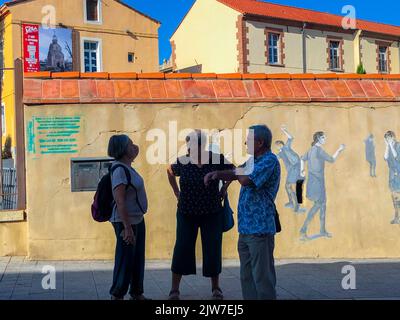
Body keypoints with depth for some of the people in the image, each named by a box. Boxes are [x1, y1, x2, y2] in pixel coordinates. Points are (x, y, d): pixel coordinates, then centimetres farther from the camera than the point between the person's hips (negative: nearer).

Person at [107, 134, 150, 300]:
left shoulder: (128, 168, 8)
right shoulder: (119, 170, -20)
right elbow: (119, 201, -25)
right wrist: (127, 227, -27)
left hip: (138, 219, 10)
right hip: (126, 222, -10)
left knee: (138, 258, 17)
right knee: (125, 260, -1)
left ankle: (136, 293, 29)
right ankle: (117, 295, 11)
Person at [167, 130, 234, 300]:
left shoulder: (217, 159, -12)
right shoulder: (182, 162, -9)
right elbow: (170, 171, 13)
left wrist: (224, 189, 2)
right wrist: (176, 192, 7)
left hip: (212, 214, 0)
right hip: (186, 214, 0)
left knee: (213, 250, 4)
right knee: (182, 249, -2)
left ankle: (216, 288, 21)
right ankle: (174, 289, 7)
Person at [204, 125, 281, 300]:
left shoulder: (270, 160, -14)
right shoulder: (253, 160, 16)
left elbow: (245, 180, -25)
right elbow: (234, 175, 26)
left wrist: (238, 171, -3)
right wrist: (216, 173, 5)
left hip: (260, 229, -10)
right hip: (245, 228, 10)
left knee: (262, 276, -4)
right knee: (247, 276, 15)